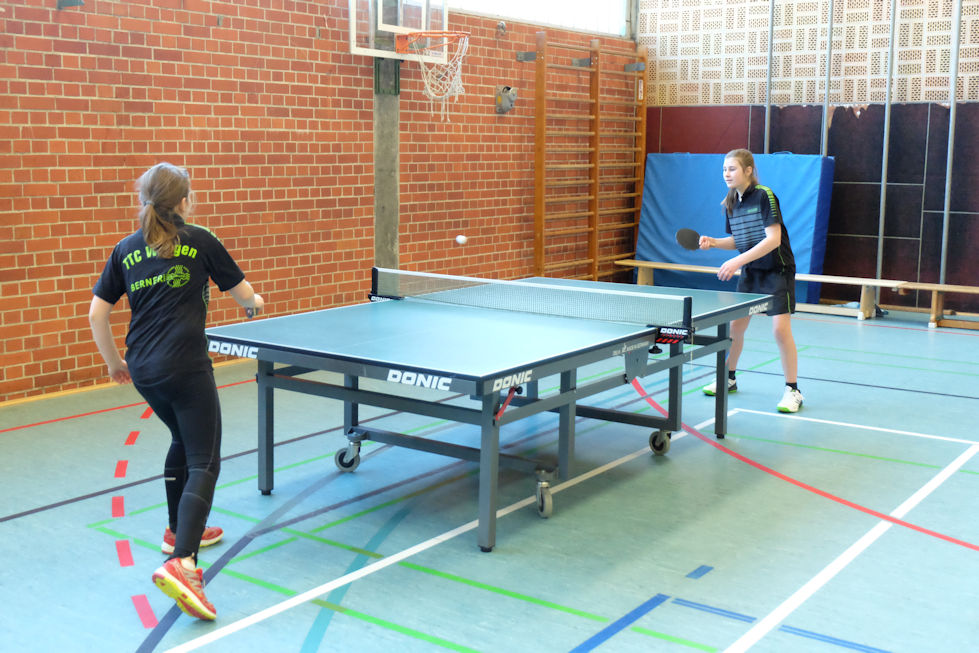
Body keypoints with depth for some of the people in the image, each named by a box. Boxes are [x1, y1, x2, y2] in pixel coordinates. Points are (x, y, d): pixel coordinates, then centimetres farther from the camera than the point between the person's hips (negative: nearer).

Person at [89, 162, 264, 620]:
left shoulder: (126, 249, 11)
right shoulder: (199, 241, 0)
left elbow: (96, 313, 10)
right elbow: (242, 292, 9)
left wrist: (114, 362, 22)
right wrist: (256, 301, 33)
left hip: (143, 370, 6)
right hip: (185, 367, -6)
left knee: (183, 441, 28)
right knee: (204, 462, -6)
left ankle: (180, 531, 39)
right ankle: (181, 561, -23)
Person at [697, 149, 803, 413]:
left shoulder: (764, 196, -17)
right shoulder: (730, 204, 4)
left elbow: (773, 239, -24)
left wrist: (738, 261, -30)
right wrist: (713, 242, -4)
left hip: (777, 271, -7)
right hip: (750, 272, 7)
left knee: (781, 329, -14)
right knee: (734, 326, 7)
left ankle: (792, 390, -2)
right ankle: (729, 378, 28)